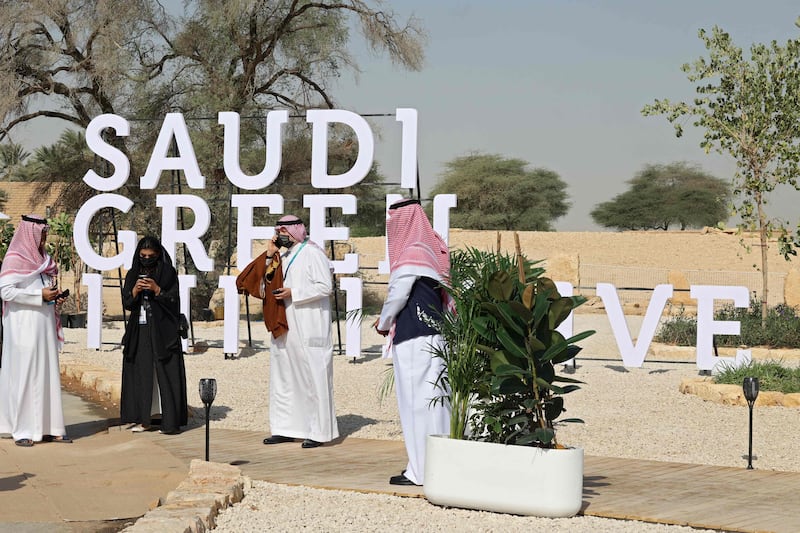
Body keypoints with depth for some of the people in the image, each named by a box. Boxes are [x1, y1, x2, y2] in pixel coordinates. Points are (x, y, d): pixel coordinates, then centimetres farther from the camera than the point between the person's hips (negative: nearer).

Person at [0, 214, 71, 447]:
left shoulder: (43, 259, 17)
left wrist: (55, 297, 6)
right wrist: (40, 295, -17)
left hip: (44, 325, 8)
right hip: (24, 327, -8)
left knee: (47, 373, 6)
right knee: (24, 374, -6)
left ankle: (48, 427, 9)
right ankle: (22, 431, -2)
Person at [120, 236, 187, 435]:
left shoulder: (168, 273, 1)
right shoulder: (133, 274, 11)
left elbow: (173, 301, -3)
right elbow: (126, 303, 6)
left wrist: (156, 289, -17)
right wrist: (135, 290, -13)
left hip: (163, 331, -3)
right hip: (139, 331, 4)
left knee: (166, 374, -6)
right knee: (140, 374, 1)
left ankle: (171, 421, -6)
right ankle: (143, 420, 6)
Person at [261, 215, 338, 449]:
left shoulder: (313, 254, -7)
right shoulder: (284, 256, 17)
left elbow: (325, 286, -14)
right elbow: (270, 283, 19)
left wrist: (293, 294, -17)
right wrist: (269, 255, 8)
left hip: (309, 330, -9)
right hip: (285, 328, 9)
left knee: (313, 378, -6)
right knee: (283, 377, 9)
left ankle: (319, 431, -2)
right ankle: (286, 429, 16)